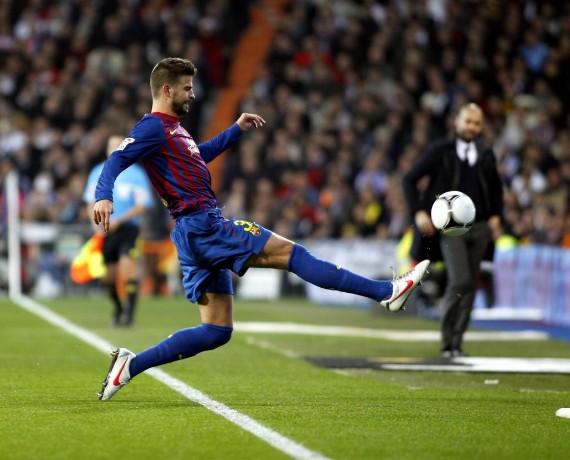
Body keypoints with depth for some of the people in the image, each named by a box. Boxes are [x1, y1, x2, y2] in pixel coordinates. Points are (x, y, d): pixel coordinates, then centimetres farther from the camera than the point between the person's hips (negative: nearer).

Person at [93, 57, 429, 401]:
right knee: (289, 252, -10)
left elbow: (199, 155, 40)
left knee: (217, 331, 8)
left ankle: (130, 365, 4)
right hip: (202, 226, -11)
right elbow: (116, 162, -20)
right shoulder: (152, 127, -8)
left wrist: (236, 129, 38)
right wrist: (104, 197, -38)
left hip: (198, 236, 11)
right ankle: (387, 292, -10)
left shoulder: (172, 127, 21)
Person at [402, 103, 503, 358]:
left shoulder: (486, 155, 11)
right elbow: (409, 179, 0)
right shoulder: (440, 151, -2)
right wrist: (418, 212, -10)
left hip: (480, 227, 5)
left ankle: (456, 342, 11)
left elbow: (496, 187, 26)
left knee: (471, 285, 3)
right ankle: (447, 341, -3)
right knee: (460, 281, -17)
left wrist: (495, 215, 11)